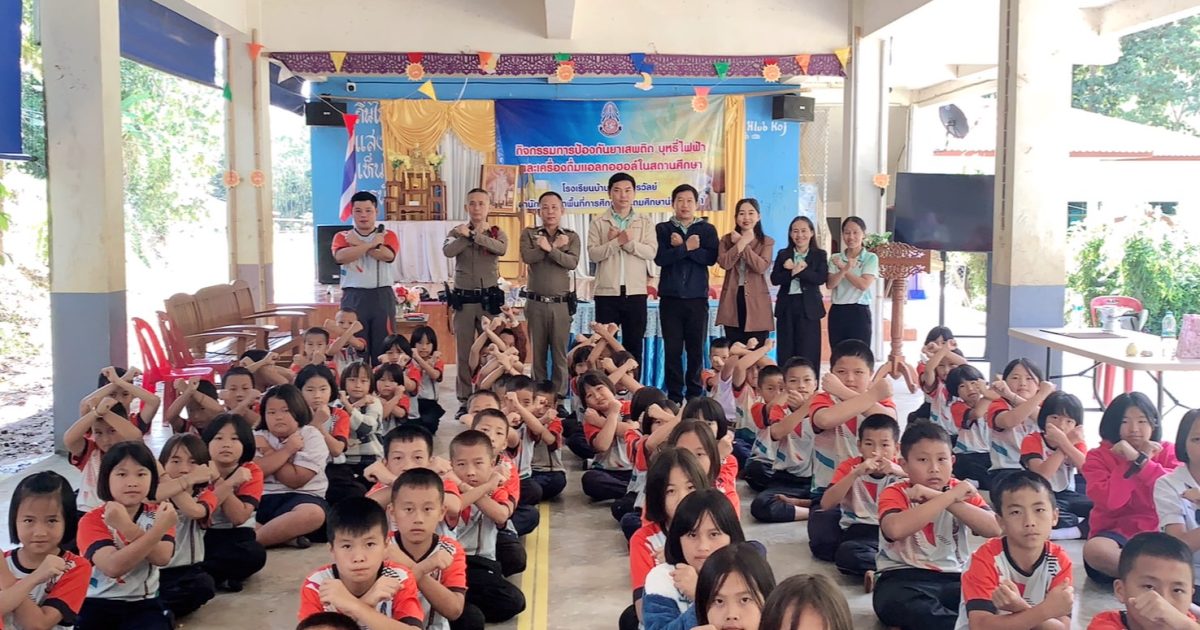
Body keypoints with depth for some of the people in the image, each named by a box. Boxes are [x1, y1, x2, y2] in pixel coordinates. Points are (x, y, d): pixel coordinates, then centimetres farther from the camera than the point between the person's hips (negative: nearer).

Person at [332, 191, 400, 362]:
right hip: (354, 297, 0)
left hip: (382, 296, 0)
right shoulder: (342, 236, 9)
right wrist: (371, 244, -12)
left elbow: (387, 255, -14)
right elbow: (341, 256, -13)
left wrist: (358, 243, -8)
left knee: (383, 348, 2)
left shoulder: (388, 235, 8)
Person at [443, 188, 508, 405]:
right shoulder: (457, 232, 7)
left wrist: (473, 235, -17)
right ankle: (464, 400, 12)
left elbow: (501, 249, -19)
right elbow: (448, 251, -15)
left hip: (489, 298, -1)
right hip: (463, 299, 1)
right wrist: (476, 233, -13)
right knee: (464, 352, 5)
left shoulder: (496, 232, 5)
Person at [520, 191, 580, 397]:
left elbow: (573, 263, -9)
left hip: (561, 304, 0)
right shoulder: (529, 234, 8)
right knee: (537, 352, 5)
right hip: (536, 303, 0)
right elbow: (527, 257, -12)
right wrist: (556, 246, -10)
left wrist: (549, 248, -18)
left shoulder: (571, 237, 8)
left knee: (560, 354, 1)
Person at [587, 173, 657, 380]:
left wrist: (629, 242, -15)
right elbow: (593, 253, -7)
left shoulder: (644, 223, 9)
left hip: (635, 292, 1)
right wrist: (617, 242, -15)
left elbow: (651, 252, -5)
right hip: (607, 293, -1)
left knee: (634, 345, 7)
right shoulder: (598, 222, 5)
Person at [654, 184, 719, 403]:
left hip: (697, 297, 0)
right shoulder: (662, 229, 9)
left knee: (696, 349, 2)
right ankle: (674, 396, 7)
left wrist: (680, 247, -10)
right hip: (670, 297, 0)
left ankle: (694, 394, 11)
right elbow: (660, 258, -7)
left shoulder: (707, 229, 9)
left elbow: (711, 257, -7)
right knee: (672, 349, 0)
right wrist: (688, 247, -12)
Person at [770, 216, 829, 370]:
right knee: (785, 353, 4)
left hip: (809, 308, -2)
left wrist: (797, 270, -14)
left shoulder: (820, 255, 5)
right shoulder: (783, 254, 9)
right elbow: (774, 279, -2)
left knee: (808, 354, -1)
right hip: (787, 306, 2)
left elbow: (821, 278, -11)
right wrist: (793, 272, -17)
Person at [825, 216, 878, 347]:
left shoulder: (870, 258, -1)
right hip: (837, 312, 3)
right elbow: (830, 284, -5)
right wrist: (844, 269, -21)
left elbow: (864, 285, -12)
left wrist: (843, 269, -10)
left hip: (859, 312, -3)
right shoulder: (835, 258, 8)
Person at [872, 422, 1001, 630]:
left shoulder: (961, 490, 8)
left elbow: (995, 529, -12)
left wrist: (939, 496, -20)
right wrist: (949, 496, -23)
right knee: (895, 602, -38)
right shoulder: (894, 493, -3)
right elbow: (895, 529, -29)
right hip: (903, 577, -3)